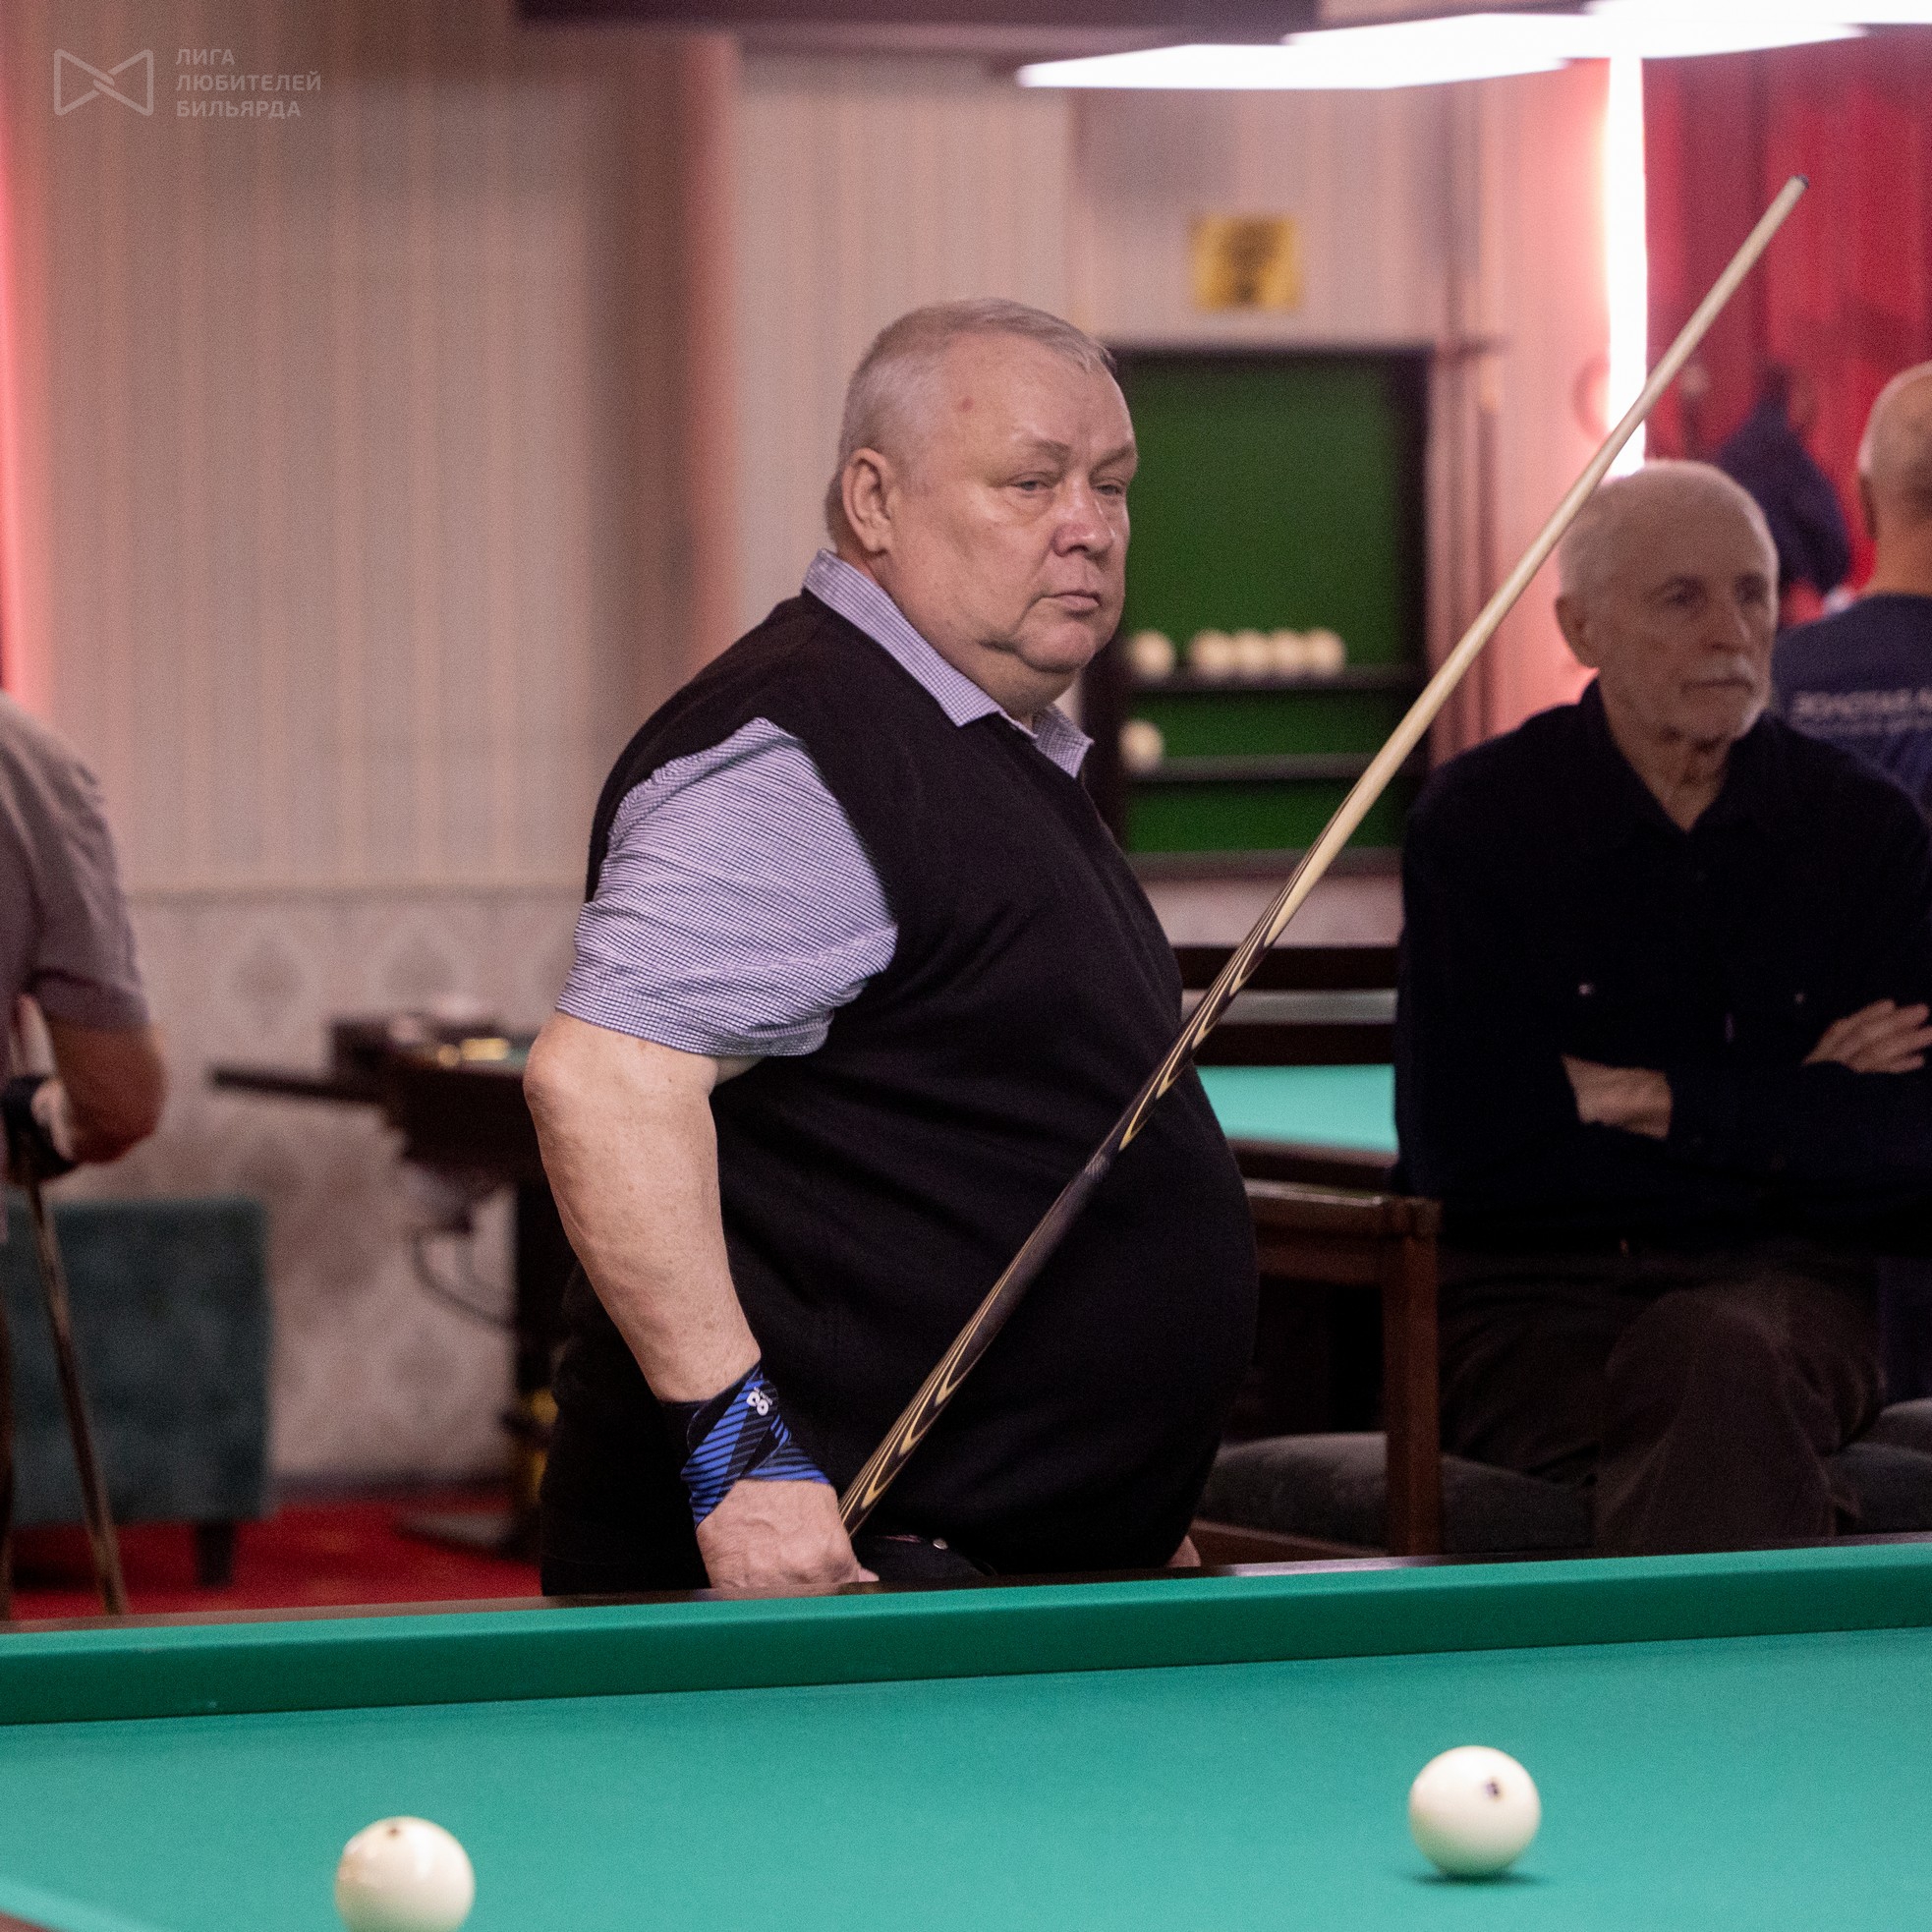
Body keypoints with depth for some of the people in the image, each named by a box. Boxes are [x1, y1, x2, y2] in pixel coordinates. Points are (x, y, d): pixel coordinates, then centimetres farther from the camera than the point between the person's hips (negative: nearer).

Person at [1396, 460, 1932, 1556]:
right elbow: (1455, 1138, -9)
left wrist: (1657, 1101, -10)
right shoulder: (1480, 820, 1)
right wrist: (1792, 1110, -6)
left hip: (1789, 1295, 2)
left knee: (1715, 1353, -35)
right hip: (1533, 1298, -2)